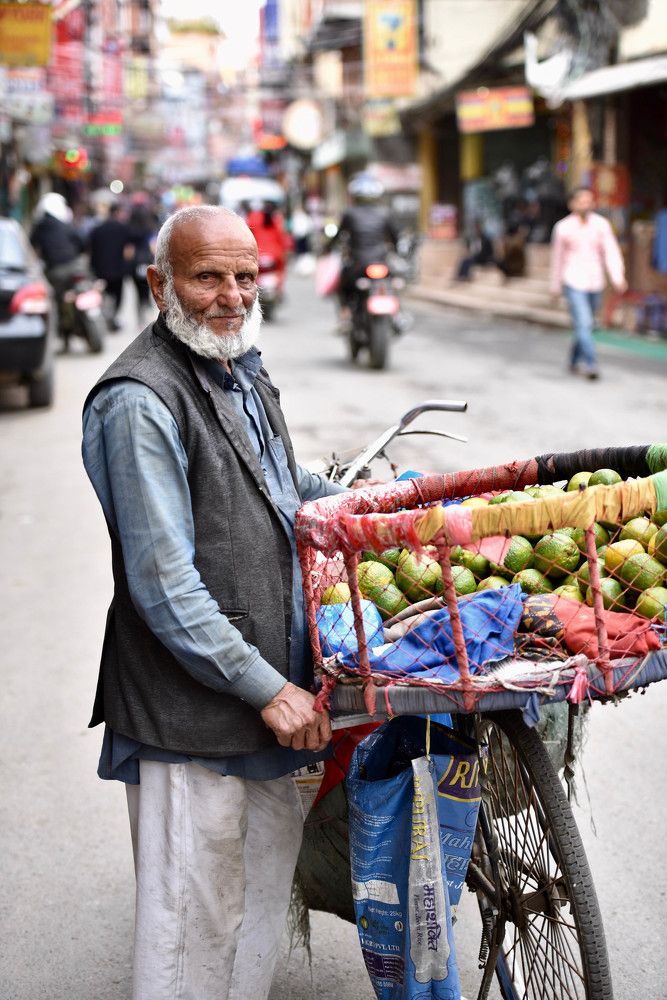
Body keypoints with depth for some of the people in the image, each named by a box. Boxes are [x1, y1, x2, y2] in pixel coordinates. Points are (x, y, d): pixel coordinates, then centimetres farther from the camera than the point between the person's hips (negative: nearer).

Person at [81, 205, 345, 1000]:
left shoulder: (241, 369, 11)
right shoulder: (139, 403, -18)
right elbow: (164, 585, -21)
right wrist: (267, 689, -20)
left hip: (271, 690, 9)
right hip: (188, 720, -9)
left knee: (267, 875, 20)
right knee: (195, 920, 0)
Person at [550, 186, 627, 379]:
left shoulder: (601, 224, -1)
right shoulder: (563, 227, -4)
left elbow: (611, 251, -7)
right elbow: (557, 257, 7)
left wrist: (618, 277, -22)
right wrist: (555, 286, 13)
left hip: (595, 283, 3)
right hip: (573, 283, -3)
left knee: (585, 324, 15)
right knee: (583, 323, -15)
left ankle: (574, 359, 35)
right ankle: (591, 365, -17)